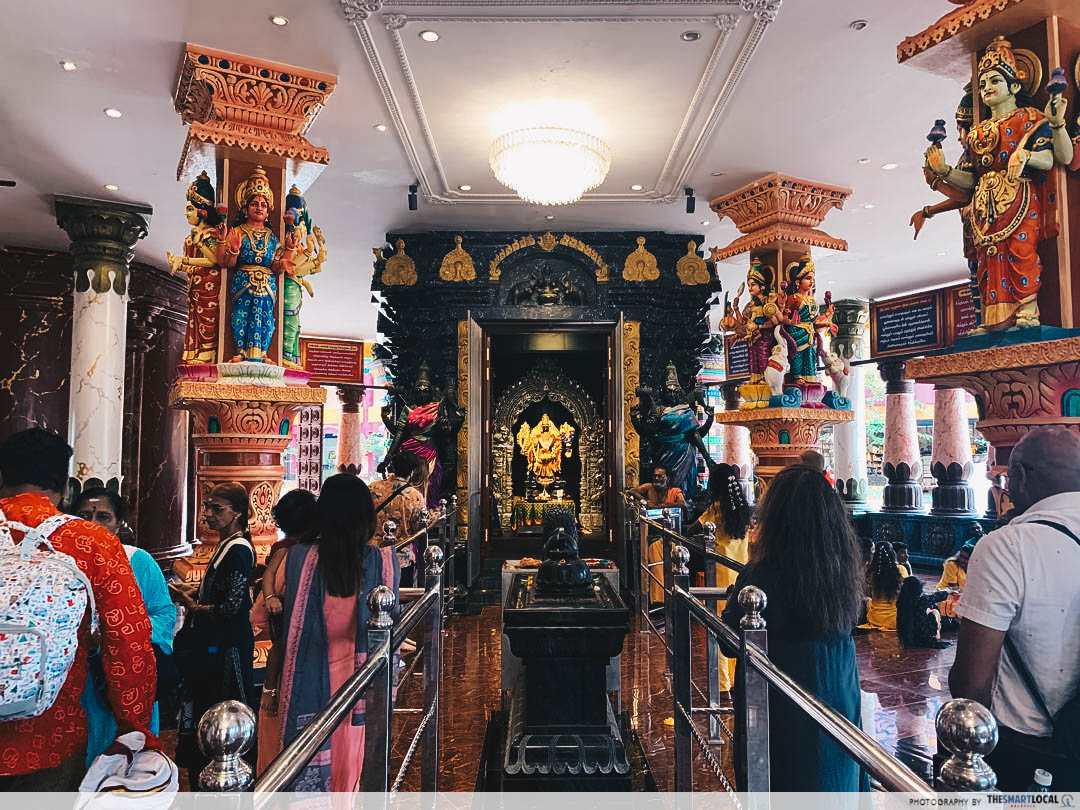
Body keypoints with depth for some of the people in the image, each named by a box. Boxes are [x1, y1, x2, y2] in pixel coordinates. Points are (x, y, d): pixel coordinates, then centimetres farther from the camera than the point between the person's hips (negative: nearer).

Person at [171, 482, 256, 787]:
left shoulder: (238, 550, -19)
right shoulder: (225, 545, 10)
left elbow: (232, 606, -23)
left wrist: (192, 605, -9)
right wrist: (191, 593, 3)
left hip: (227, 647, -10)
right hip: (215, 642, 10)